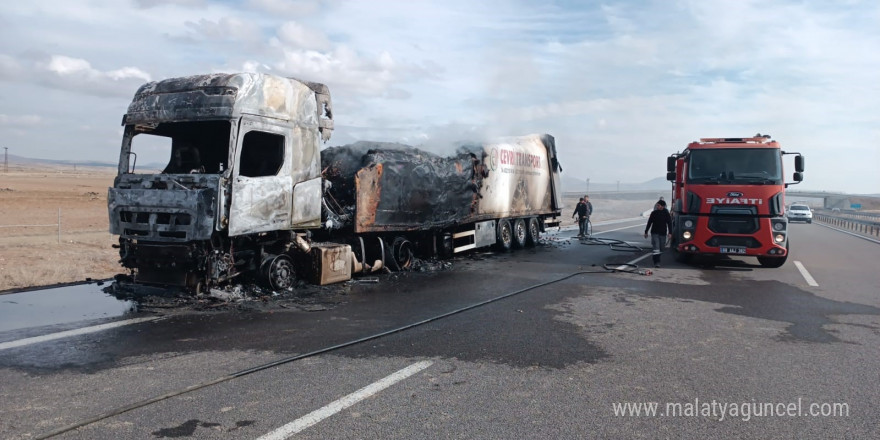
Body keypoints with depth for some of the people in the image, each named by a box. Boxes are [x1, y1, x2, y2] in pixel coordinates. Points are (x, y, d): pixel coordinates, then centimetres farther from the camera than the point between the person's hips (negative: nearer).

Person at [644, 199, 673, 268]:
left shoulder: (667, 214, 0)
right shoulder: (654, 213, 1)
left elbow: (669, 223, 0)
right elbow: (649, 223, 7)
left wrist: (670, 233, -11)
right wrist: (646, 232, 9)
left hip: (663, 233, 2)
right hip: (654, 233, -1)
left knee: (661, 248, 11)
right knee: (656, 248, -12)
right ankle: (656, 262, -14)